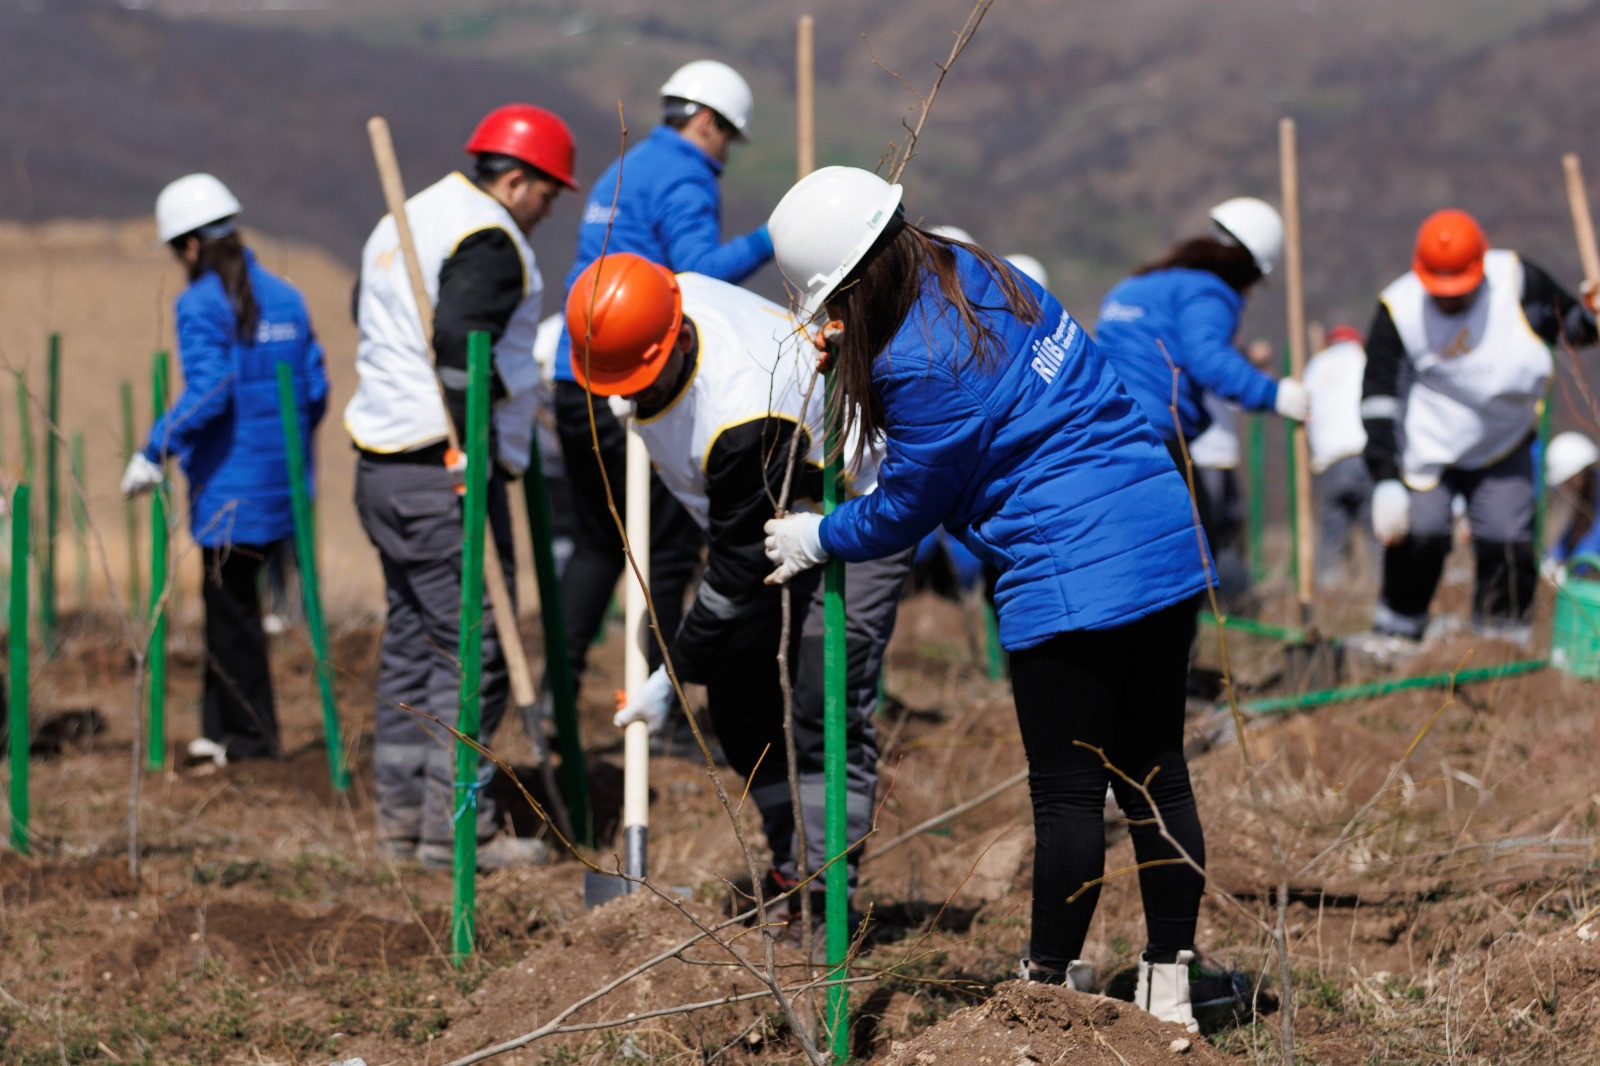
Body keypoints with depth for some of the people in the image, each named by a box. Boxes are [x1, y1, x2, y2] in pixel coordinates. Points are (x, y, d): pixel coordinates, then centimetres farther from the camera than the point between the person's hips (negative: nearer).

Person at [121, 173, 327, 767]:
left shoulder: (200, 305, -11)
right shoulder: (284, 298, 10)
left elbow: (206, 393, -22)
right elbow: (315, 388, 11)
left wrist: (154, 452, -16)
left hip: (230, 485, -7)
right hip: (282, 480, 7)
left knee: (231, 606, 2)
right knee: (227, 598, 16)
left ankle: (252, 737, 7)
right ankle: (220, 728, 20)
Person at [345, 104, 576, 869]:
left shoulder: (401, 224, 19)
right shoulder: (489, 240, -12)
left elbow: (367, 324, 23)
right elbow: (459, 341, -24)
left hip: (381, 462, 10)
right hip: (443, 474, -10)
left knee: (412, 637, 14)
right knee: (471, 648, -6)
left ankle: (401, 817, 17)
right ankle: (456, 827, -6)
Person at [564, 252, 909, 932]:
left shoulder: (744, 420, -40)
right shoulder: (669, 302, -17)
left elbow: (738, 577, -31)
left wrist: (673, 673, -23)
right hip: (771, 516, 9)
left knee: (824, 709, -18)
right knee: (738, 701, 6)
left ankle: (820, 896, -17)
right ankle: (792, 866, 14)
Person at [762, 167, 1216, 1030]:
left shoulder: (922, 364, -17)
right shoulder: (987, 278, 10)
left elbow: (905, 509, -2)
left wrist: (817, 539, 15)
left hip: (1072, 582, -9)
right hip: (1168, 548, 9)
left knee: (1066, 793, 2)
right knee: (1154, 776, 12)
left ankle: (1053, 983, 12)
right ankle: (1168, 984, 18)